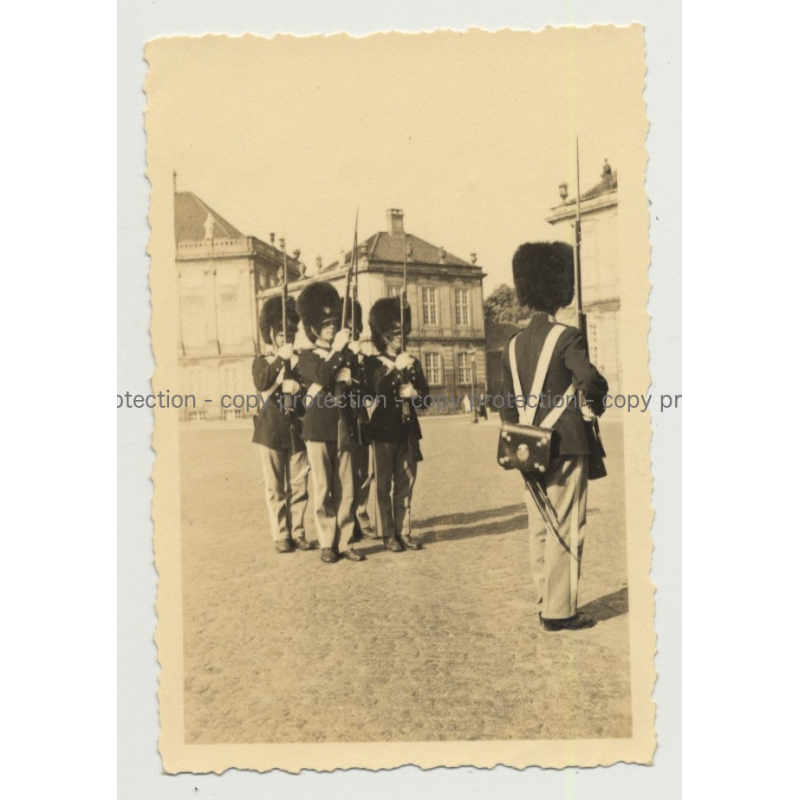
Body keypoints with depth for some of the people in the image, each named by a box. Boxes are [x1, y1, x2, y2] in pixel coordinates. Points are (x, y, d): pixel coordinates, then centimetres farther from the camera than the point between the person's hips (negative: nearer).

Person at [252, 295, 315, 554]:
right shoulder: (261, 361, 7)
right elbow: (261, 383, -16)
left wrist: (297, 387, -15)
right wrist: (280, 359, -20)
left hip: (297, 429, 2)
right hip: (271, 430, -2)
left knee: (299, 485, 2)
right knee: (275, 487, 1)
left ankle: (298, 533, 12)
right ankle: (281, 536, 9)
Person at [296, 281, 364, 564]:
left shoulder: (346, 356, 16)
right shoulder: (307, 357, 4)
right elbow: (321, 375, -18)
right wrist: (337, 350, -14)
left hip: (343, 428, 3)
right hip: (318, 428, -3)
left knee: (345, 489, 2)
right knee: (323, 489, 0)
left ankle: (345, 542, 9)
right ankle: (328, 544, 8)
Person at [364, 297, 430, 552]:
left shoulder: (412, 362, 14)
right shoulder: (374, 363, 1)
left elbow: (425, 397, 10)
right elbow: (375, 391, -15)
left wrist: (412, 394, -11)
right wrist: (396, 369, -22)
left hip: (408, 429, 4)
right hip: (384, 430, -4)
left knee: (406, 483, 6)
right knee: (384, 485, 1)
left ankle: (404, 532, 13)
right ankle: (388, 534, 8)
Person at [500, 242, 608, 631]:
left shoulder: (514, 344, 8)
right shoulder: (566, 337, -11)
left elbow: (507, 405, 10)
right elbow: (592, 381, -25)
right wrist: (595, 406, -4)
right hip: (564, 447, -6)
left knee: (539, 529, 13)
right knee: (565, 531, 0)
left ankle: (545, 603, 23)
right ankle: (560, 612, 5)